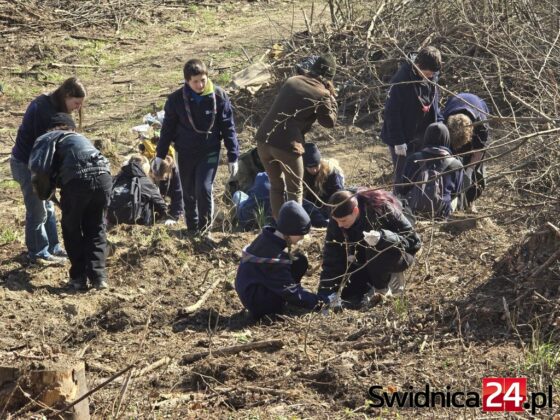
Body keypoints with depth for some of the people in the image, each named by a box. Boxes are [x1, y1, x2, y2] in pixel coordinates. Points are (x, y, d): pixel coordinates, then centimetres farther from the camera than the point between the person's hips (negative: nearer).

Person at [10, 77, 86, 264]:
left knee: (47, 208, 17)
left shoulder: (55, 107, 3)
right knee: (38, 211, 0)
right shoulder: (42, 109, -26)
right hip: (26, 164, -9)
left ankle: (53, 247, 27)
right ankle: (38, 253, 12)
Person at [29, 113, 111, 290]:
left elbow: (38, 170, 3)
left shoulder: (47, 138, 21)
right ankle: (98, 275, 12)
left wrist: (43, 193, 20)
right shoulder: (81, 138, 38)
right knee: (96, 229, 21)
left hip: (78, 179, -4)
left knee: (71, 229, 17)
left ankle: (79, 277, 17)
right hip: (103, 176, 4)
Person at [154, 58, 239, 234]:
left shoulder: (218, 96, -11)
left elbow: (228, 127, -3)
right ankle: (192, 229, 26)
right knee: (189, 193, 8)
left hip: (209, 151, -2)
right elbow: (168, 128, 4)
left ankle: (205, 225, 10)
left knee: (204, 188, -15)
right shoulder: (176, 99, -9)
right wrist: (160, 156, 7)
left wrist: (233, 157, -2)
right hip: (185, 153, 2)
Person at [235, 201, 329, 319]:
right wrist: (315, 301, -21)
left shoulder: (268, 239, 0)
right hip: (255, 300, -10)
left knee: (300, 262, 3)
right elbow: (288, 289, -25)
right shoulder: (273, 253, -27)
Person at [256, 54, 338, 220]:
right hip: (287, 145, -6)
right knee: (295, 191, 12)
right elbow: (329, 122, 7)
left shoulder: (292, 81, 11)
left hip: (264, 139, 6)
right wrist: (332, 97, 14)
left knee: (277, 186, 21)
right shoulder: (322, 94, -5)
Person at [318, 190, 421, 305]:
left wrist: (381, 237, -47)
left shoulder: (381, 209, -32)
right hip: (366, 261, 5)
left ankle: (382, 289, -9)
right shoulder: (337, 219, -19)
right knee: (348, 295, -9)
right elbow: (331, 258, -17)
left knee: (375, 250, -36)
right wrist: (325, 294, -23)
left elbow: (412, 239, -29)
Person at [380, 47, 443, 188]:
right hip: (403, 138, -7)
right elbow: (391, 112, -20)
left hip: (423, 137, 7)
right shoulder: (401, 80, -23)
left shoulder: (432, 77, -2)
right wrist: (398, 141, -19)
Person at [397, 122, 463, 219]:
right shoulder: (455, 164, -6)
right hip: (441, 214, -1)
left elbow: (402, 189, 3)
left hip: (414, 211, 1)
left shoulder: (413, 159, -3)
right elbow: (456, 192, 5)